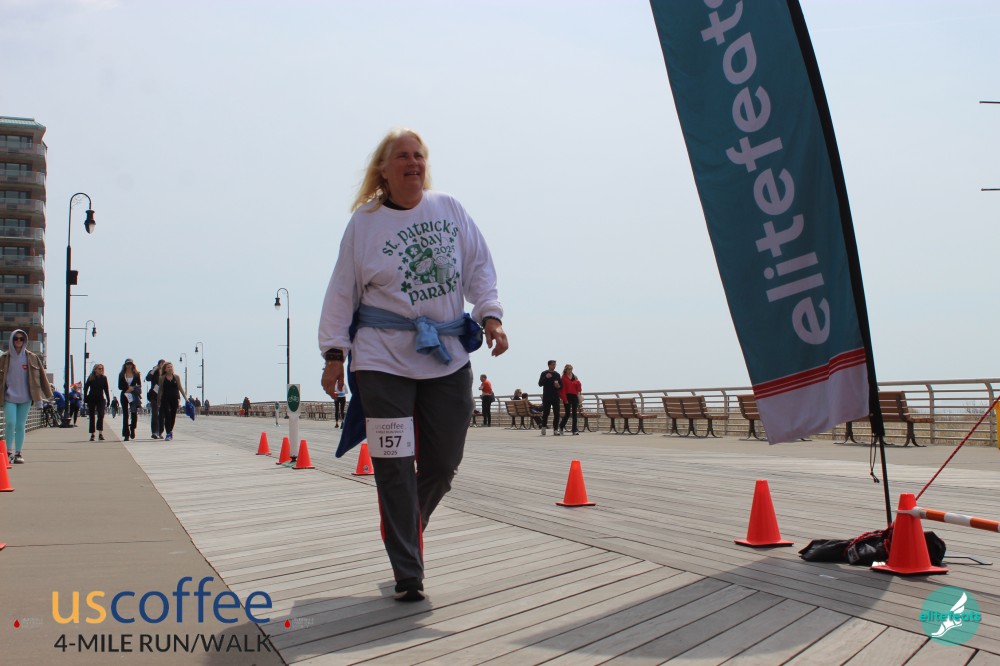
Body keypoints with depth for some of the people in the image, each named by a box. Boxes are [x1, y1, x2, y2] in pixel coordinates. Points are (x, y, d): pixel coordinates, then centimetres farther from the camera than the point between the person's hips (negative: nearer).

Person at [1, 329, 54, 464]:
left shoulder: (32, 358, 5)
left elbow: (39, 377, 8)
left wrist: (39, 398, 6)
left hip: (25, 397, 1)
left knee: (20, 426, 5)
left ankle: (18, 454, 12)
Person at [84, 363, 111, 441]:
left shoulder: (104, 378, 4)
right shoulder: (90, 378, 0)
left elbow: (106, 390, 8)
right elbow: (85, 388, 2)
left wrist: (108, 400, 5)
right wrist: (85, 398, -6)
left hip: (100, 399, 0)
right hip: (91, 399, 0)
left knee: (101, 415, -15)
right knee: (92, 417, 4)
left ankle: (100, 433, -20)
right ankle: (92, 434, 11)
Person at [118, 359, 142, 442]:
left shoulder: (137, 374, 6)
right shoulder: (121, 375, 8)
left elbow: (139, 385, 4)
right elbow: (120, 386, 3)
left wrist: (133, 388, -13)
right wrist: (127, 388, -12)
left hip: (134, 396, 0)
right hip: (124, 395, 0)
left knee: (134, 413, -9)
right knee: (125, 414, -2)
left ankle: (132, 430, 8)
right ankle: (126, 434, 0)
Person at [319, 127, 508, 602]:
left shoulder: (449, 209, 8)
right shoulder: (364, 223, 2)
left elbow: (479, 266, 10)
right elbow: (342, 292, 5)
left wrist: (489, 315, -3)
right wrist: (335, 351, 0)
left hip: (448, 358, 3)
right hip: (384, 359, -3)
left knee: (443, 465, 7)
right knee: (394, 468, -4)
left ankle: (405, 531, 36)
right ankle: (407, 575, 6)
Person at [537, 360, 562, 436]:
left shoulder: (557, 374, 12)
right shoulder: (544, 373, 2)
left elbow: (561, 385, 16)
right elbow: (540, 384, -5)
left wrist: (559, 386, -8)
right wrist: (546, 378, -19)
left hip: (556, 396, 3)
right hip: (546, 397, -3)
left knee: (556, 413, -3)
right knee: (545, 412, 0)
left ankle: (555, 429, 0)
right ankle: (543, 427, 18)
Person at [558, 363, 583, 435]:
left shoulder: (575, 377, 11)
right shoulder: (563, 378, -3)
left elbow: (579, 385, 11)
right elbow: (562, 389, -7)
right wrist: (564, 399, -12)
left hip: (574, 396, 4)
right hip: (567, 396, -4)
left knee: (574, 413, 0)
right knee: (567, 413, 0)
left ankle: (575, 430, 0)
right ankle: (561, 426, 24)